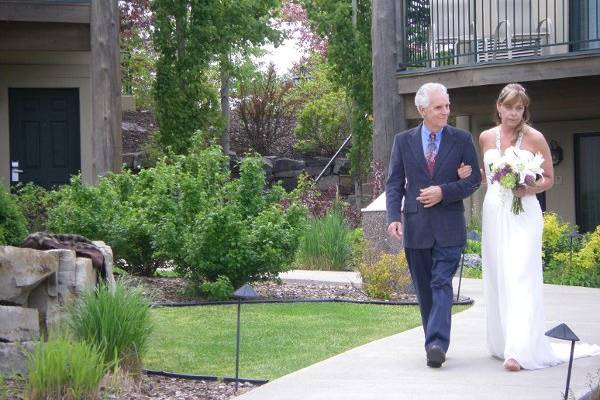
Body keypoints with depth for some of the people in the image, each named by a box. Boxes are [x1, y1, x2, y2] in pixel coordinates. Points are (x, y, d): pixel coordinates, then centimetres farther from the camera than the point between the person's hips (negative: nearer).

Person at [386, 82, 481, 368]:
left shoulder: (461, 139, 3)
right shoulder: (403, 141, 6)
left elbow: (474, 179, 3)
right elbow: (394, 183, 4)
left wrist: (444, 191, -12)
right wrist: (393, 217, -9)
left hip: (448, 226, -2)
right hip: (416, 226, 2)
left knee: (442, 284, -12)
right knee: (424, 289, 8)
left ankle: (437, 344, -19)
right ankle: (434, 342, 16)